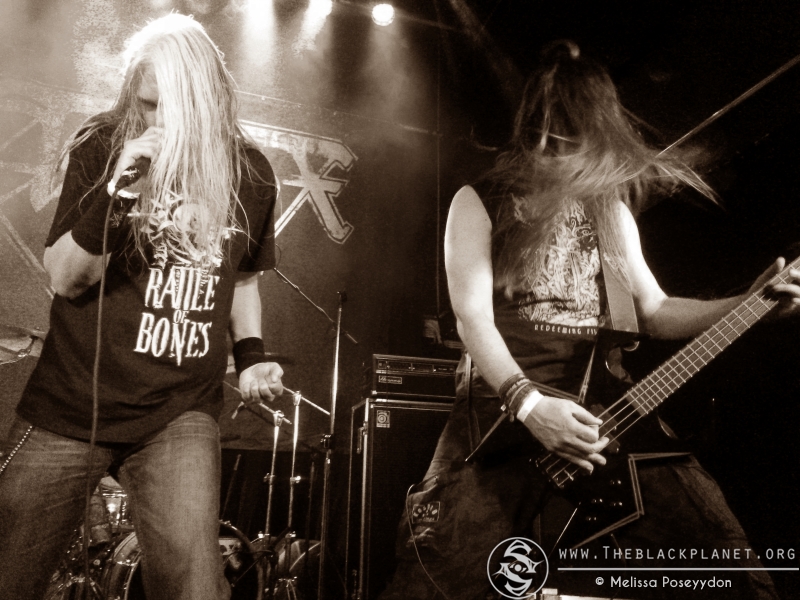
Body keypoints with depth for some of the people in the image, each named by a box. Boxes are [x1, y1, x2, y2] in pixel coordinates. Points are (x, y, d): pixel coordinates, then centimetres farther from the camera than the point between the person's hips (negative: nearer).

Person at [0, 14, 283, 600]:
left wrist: (252, 354, 3)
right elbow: (66, 278, -8)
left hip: (180, 413, 0)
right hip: (70, 404, 0)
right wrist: (113, 193, -24)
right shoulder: (101, 148, -5)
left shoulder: (252, 173, 1)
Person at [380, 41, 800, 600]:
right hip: (503, 411, -4)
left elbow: (655, 311, 15)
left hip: (605, 409, 5)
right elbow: (472, 317, -11)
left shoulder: (611, 206, 15)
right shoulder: (482, 202, 0)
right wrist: (529, 403, -24)